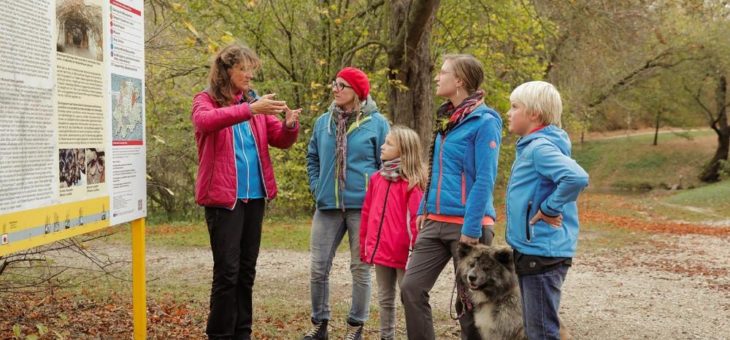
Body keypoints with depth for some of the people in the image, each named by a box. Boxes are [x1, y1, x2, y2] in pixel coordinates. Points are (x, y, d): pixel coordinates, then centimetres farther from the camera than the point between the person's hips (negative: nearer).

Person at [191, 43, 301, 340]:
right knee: (227, 271, -6)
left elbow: (280, 139, 10)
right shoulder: (206, 100, -4)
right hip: (223, 197, -6)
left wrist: (291, 126, -13)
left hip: (255, 196, 6)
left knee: (247, 270, 12)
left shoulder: (254, 102, 12)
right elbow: (205, 121, -27)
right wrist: (249, 110, -37)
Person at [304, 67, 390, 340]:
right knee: (318, 268, 3)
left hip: (363, 207, -4)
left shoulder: (376, 123, -3)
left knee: (360, 268, 4)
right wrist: (316, 187, 8)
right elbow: (312, 158, 20)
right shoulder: (323, 122, 8)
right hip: (327, 207, 4)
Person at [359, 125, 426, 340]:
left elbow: (416, 219, -14)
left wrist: (416, 251, -16)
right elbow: (367, 214, 13)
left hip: (403, 253, -7)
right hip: (381, 251, 7)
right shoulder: (377, 178, 9)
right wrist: (364, 246, 13)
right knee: (385, 299, 16)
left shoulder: (412, 182, -12)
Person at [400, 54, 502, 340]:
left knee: (469, 301, 4)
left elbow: (484, 181, -16)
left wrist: (472, 228, -20)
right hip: (436, 222, 8)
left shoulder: (484, 122, -12)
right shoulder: (446, 119, 12)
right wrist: (424, 210, 15)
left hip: (467, 225, -8)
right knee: (411, 287, 1)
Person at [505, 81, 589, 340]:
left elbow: (577, 177, -34)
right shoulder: (531, 145, 12)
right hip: (531, 250, 10)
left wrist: (549, 209, -22)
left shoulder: (541, 148, -18)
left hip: (543, 253, -10)